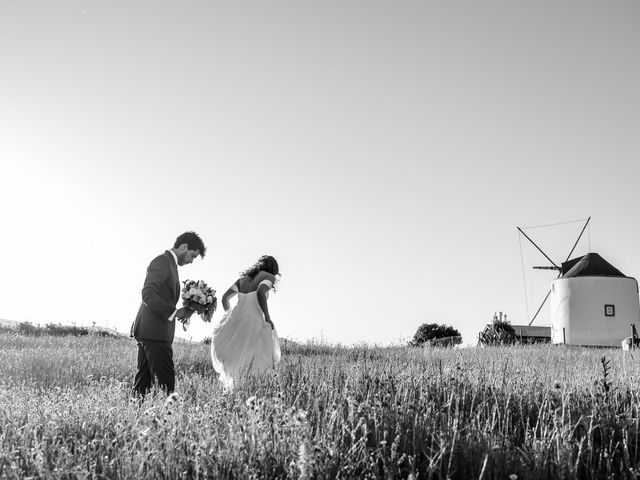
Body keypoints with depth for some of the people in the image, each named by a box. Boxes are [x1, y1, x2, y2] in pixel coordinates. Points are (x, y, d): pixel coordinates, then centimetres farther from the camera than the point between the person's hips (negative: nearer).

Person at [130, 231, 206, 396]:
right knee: (165, 380, -11)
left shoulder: (169, 264, 22)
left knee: (144, 378, 9)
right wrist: (173, 312, -20)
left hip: (147, 332, 10)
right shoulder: (162, 262, -9)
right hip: (154, 332, -10)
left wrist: (179, 311, 8)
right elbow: (148, 294, -20)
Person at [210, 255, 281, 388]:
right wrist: (267, 317, -7)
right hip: (253, 321, -6)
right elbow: (260, 292, -13)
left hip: (235, 320, 6)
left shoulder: (243, 278, 26)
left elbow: (225, 298, 21)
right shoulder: (269, 277, 8)